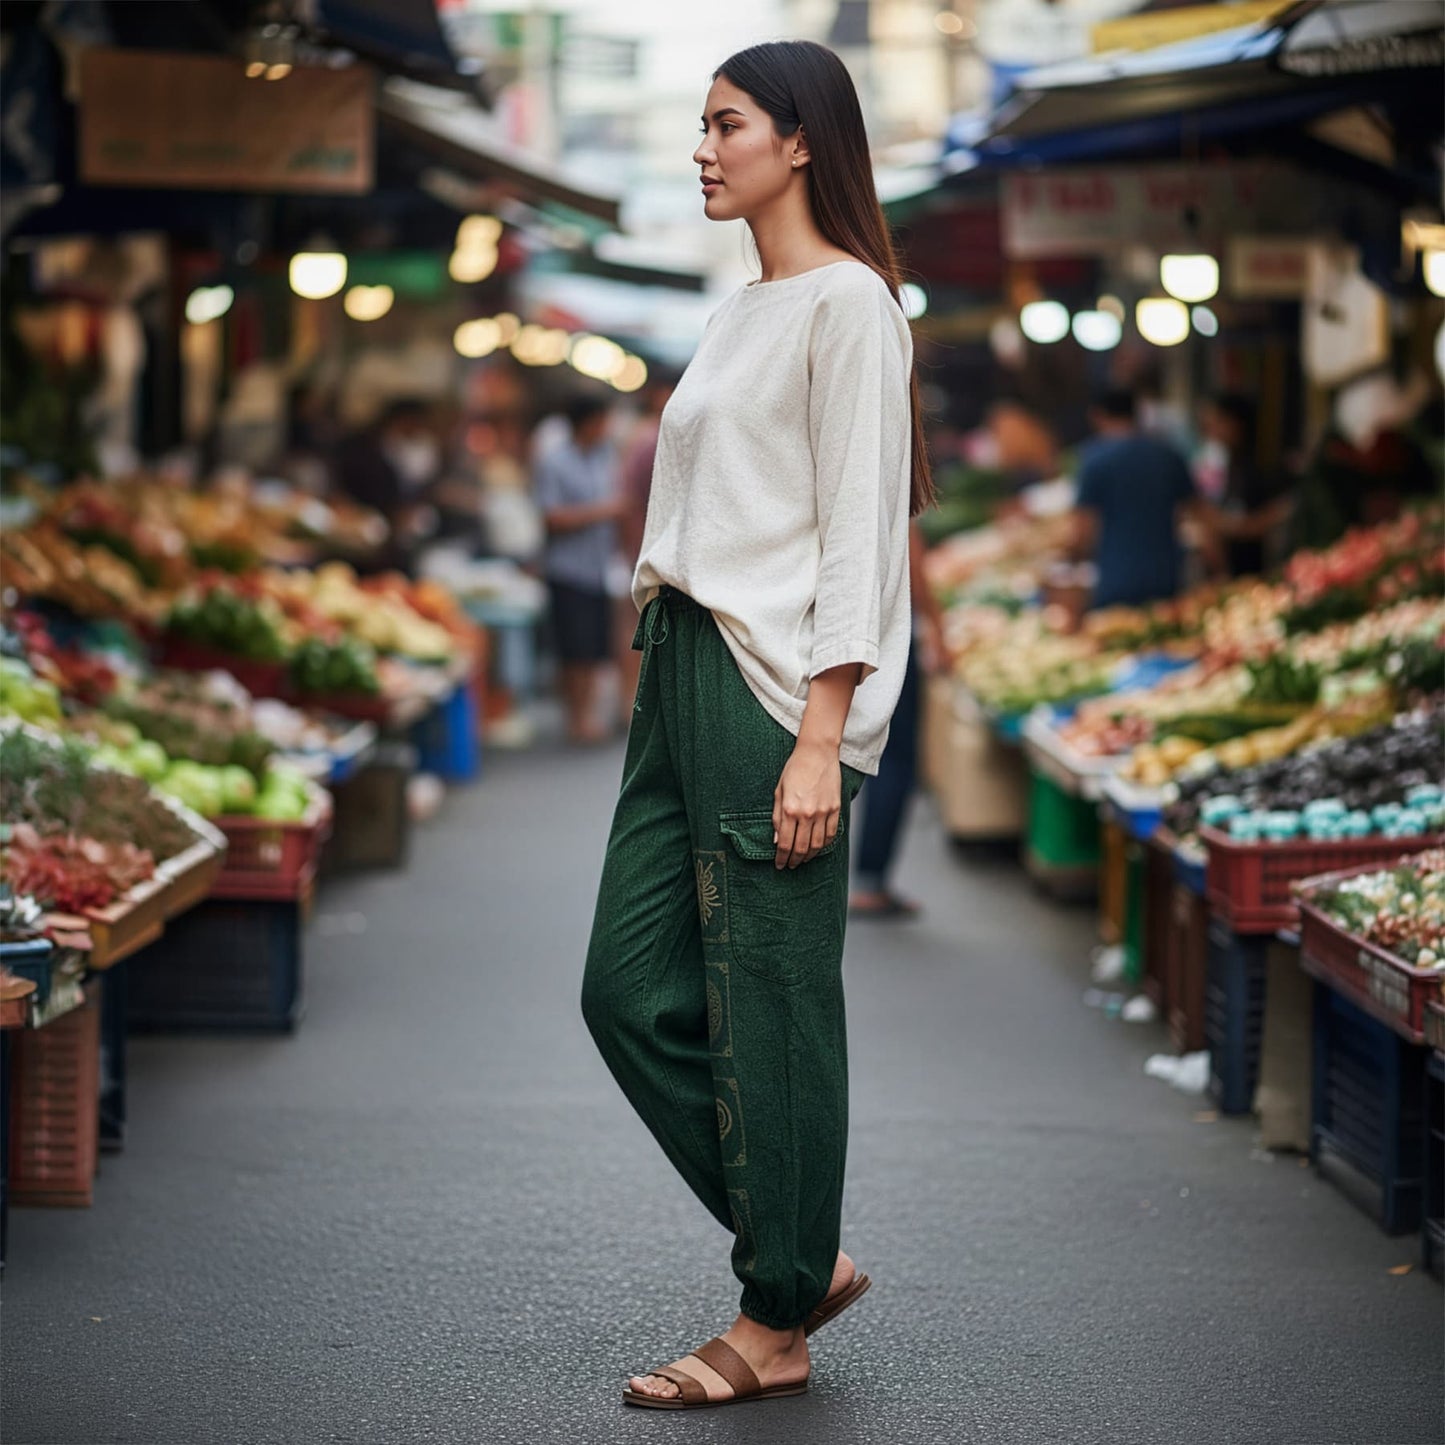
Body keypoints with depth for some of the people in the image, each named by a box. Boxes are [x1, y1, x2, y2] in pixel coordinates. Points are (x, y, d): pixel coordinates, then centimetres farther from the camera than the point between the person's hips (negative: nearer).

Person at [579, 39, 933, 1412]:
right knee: (632, 990, 7)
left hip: (774, 687, -9)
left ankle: (777, 1325, 8)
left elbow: (858, 530, -14)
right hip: (684, 668, 9)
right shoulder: (742, 314, 19)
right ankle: (804, 1254, 19)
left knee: (767, 1009, -3)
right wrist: (661, 661, 18)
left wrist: (820, 739, -18)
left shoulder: (850, 304, -8)